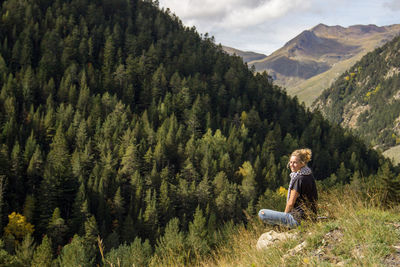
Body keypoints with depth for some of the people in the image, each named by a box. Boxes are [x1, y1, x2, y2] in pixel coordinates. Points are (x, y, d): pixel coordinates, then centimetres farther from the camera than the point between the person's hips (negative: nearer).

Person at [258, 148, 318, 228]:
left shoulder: (299, 179, -20)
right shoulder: (309, 175, 8)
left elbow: (291, 203, -15)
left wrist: (285, 214, 3)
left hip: (299, 218, -10)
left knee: (262, 213, -14)